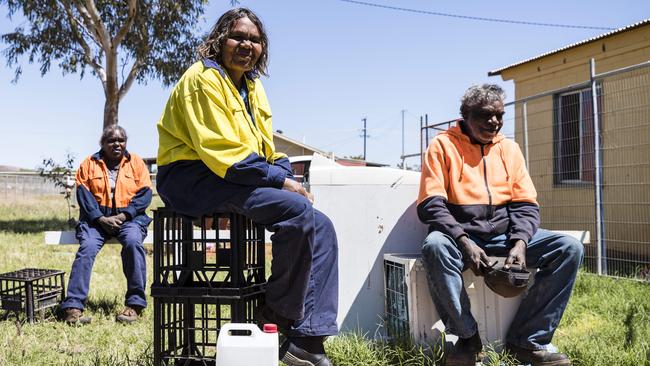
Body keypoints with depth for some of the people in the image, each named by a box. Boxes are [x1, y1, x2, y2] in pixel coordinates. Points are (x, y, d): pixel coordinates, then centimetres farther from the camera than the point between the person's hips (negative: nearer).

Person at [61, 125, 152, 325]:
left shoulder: (136, 163, 11)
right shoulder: (89, 164, 11)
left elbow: (145, 194, 1)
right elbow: (83, 194, 1)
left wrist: (123, 215, -13)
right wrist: (100, 218, -14)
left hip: (128, 217, -1)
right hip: (97, 217, 1)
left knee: (133, 242, -32)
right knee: (87, 247, -27)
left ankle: (135, 304, -26)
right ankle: (73, 307, -27)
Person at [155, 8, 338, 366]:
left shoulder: (252, 85, 18)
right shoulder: (203, 78, -9)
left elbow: (267, 148, 18)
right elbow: (221, 150, -20)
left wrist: (290, 180, -2)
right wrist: (280, 181, -20)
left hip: (241, 177, 9)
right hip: (192, 179, -9)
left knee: (321, 226, -7)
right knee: (296, 210, -28)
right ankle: (280, 313, -9)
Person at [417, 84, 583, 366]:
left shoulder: (510, 148, 13)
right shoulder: (443, 145, -1)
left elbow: (525, 205, 8)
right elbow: (430, 205, -10)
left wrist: (520, 242, -13)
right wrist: (464, 242, -23)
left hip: (505, 232, 5)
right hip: (460, 233, -4)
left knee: (570, 248, -15)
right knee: (435, 245, -39)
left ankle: (527, 340, -10)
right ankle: (467, 337, -18)